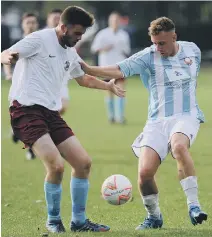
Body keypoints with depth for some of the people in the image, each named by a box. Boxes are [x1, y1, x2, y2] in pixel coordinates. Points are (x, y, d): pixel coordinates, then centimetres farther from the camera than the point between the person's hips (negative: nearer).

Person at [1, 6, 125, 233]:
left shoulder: (70, 52, 19)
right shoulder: (40, 39, -6)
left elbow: (83, 78, 39)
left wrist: (109, 86, 49)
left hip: (51, 114, 9)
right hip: (27, 110, -9)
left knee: (83, 163, 2)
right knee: (56, 165, -22)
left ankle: (79, 221, 16)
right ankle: (53, 221, 0)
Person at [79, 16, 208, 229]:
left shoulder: (192, 50, 6)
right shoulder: (147, 57, -3)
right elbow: (120, 70, -16)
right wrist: (88, 69, -30)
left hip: (186, 116, -1)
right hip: (158, 121, 1)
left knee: (179, 146, -36)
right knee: (145, 172, -14)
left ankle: (193, 206, -30)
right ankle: (154, 217, 14)